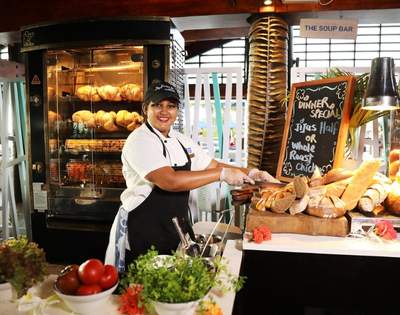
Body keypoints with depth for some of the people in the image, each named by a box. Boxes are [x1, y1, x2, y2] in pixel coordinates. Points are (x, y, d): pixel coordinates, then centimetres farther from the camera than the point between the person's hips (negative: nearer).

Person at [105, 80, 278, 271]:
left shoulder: (181, 141, 7)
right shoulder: (140, 140, -16)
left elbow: (213, 166, 11)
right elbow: (170, 181, -29)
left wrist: (250, 174, -2)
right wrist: (221, 174, -24)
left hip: (178, 225, 7)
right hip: (145, 231, -7)